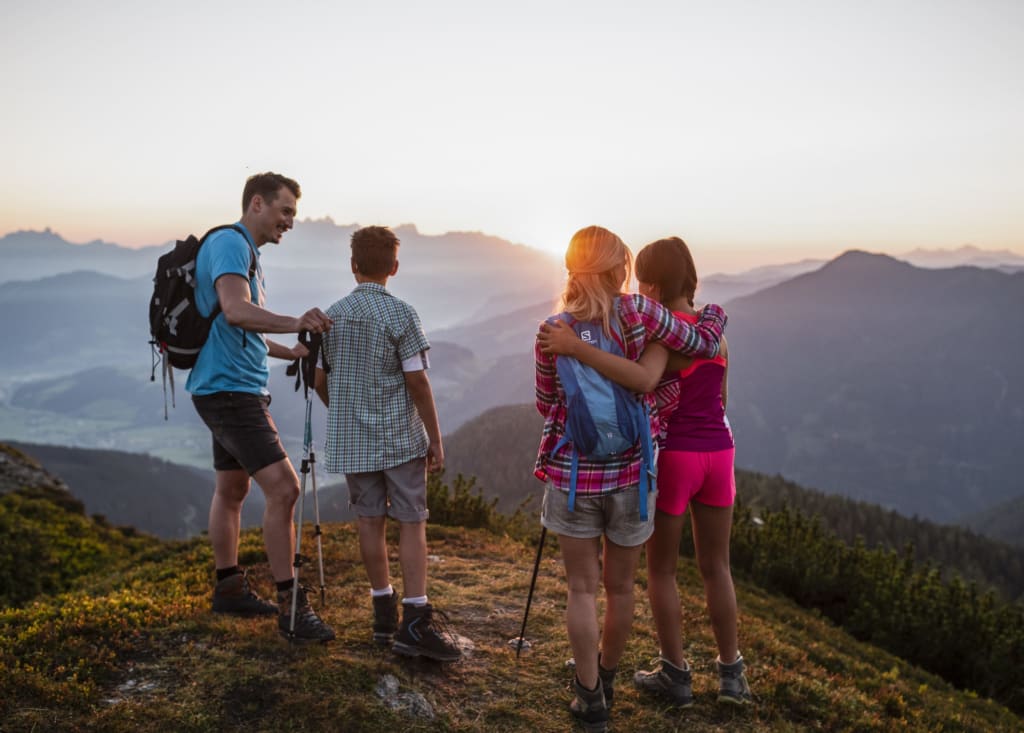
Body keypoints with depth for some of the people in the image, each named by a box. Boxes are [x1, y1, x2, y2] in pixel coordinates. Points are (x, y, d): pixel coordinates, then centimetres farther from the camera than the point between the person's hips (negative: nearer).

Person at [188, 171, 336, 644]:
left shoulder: (245, 252, 19)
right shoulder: (229, 244, -13)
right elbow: (235, 311, -32)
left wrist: (291, 351, 18)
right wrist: (293, 322, -44)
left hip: (234, 388, 11)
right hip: (228, 389, -11)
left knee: (232, 489, 17)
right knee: (282, 487, -15)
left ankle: (229, 588, 28)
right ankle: (290, 607, -10)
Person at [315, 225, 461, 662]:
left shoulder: (332, 315, 4)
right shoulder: (401, 314, -10)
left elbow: (320, 381, 8)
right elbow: (417, 382, -12)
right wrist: (436, 439, -4)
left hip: (351, 438, 4)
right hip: (401, 436, -4)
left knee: (370, 520, 10)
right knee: (411, 522, 1)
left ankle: (384, 612, 19)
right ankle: (415, 621, -2)